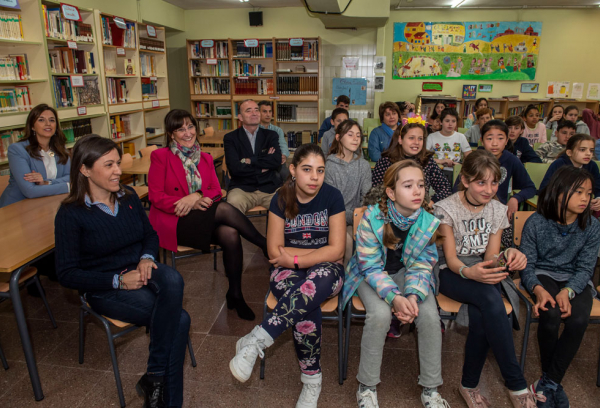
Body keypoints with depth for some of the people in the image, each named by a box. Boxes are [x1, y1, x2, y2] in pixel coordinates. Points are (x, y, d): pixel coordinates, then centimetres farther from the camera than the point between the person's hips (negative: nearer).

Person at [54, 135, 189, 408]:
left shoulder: (128, 197, 5)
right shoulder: (70, 214, -10)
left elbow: (150, 234, 16)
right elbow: (67, 274, -10)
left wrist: (147, 258, -7)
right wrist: (119, 280, -19)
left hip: (141, 272, 5)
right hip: (105, 289, -5)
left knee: (172, 280, -34)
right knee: (179, 319, -26)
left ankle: (154, 377, -21)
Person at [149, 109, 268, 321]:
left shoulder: (205, 158, 15)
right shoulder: (160, 156, 0)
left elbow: (216, 191, 7)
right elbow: (156, 197, -6)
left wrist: (197, 196, -16)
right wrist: (191, 204, -19)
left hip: (203, 219, 5)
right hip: (172, 222, -4)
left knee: (231, 234, -28)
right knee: (224, 209, -30)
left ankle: (235, 294, -16)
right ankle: (266, 245, -17)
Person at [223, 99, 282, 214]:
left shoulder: (271, 135, 13)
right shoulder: (230, 138, 7)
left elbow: (277, 161, -4)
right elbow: (235, 168, -8)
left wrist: (250, 160, -7)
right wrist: (262, 168, -2)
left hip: (269, 187, 2)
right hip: (242, 188, -2)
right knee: (232, 205, -33)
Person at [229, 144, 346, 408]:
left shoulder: (332, 197, -6)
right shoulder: (282, 199, -5)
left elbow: (337, 250, -8)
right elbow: (275, 250, -6)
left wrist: (295, 259, -14)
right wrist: (321, 252, -8)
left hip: (325, 270, 0)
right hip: (287, 271, 1)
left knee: (316, 282, -39)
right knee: (308, 309, -34)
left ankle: (254, 342, -33)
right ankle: (312, 381, -15)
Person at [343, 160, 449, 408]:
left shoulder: (429, 222, -14)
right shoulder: (372, 218, -24)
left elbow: (421, 266, -8)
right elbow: (371, 267, -20)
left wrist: (413, 296, -27)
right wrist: (395, 298, -34)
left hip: (406, 271, 3)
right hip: (371, 275, -3)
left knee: (429, 314, -22)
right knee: (380, 314, -30)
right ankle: (367, 387, -6)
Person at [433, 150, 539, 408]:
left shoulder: (498, 210, 5)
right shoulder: (446, 209, -10)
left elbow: (490, 256, 2)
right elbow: (450, 258, -13)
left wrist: (505, 256, -23)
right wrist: (468, 272, -36)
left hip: (482, 272, 4)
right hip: (450, 273, -3)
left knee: (481, 316, -31)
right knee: (491, 298, -34)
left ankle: (469, 385, -11)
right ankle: (517, 385, -22)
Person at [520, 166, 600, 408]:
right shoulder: (536, 223, -10)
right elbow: (527, 264, -8)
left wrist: (567, 291, -23)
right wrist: (539, 290, -27)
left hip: (575, 280, 2)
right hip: (543, 274, -2)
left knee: (579, 319, -28)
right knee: (550, 314, -31)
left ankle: (549, 383, -12)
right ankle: (553, 382, -6)